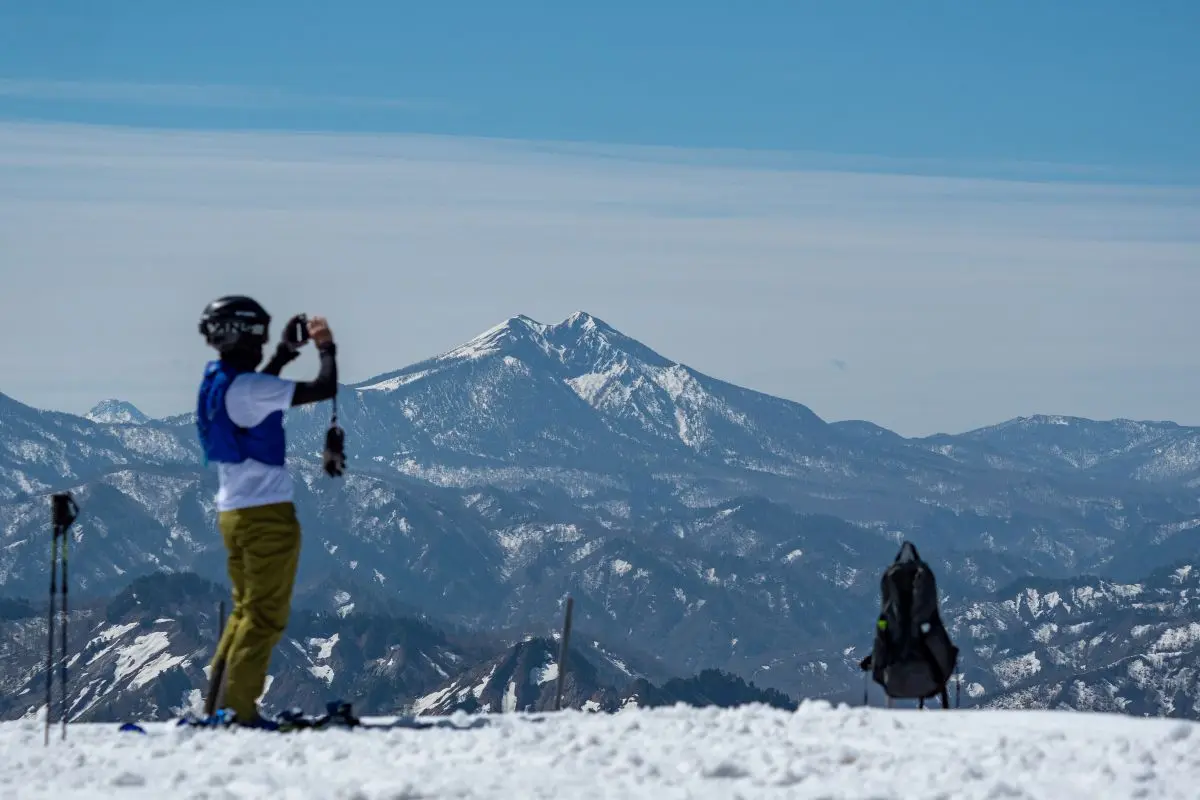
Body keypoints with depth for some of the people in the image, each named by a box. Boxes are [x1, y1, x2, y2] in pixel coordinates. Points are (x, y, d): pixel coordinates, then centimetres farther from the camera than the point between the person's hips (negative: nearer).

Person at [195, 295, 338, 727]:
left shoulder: (214, 382, 7)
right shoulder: (247, 388, -20)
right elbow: (324, 389, -20)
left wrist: (287, 351, 28)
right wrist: (327, 348, -2)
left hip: (232, 511, 9)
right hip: (268, 512, -9)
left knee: (245, 609, 17)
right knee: (266, 615, -3)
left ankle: (218, 703, 15)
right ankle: (238, 708, -4)